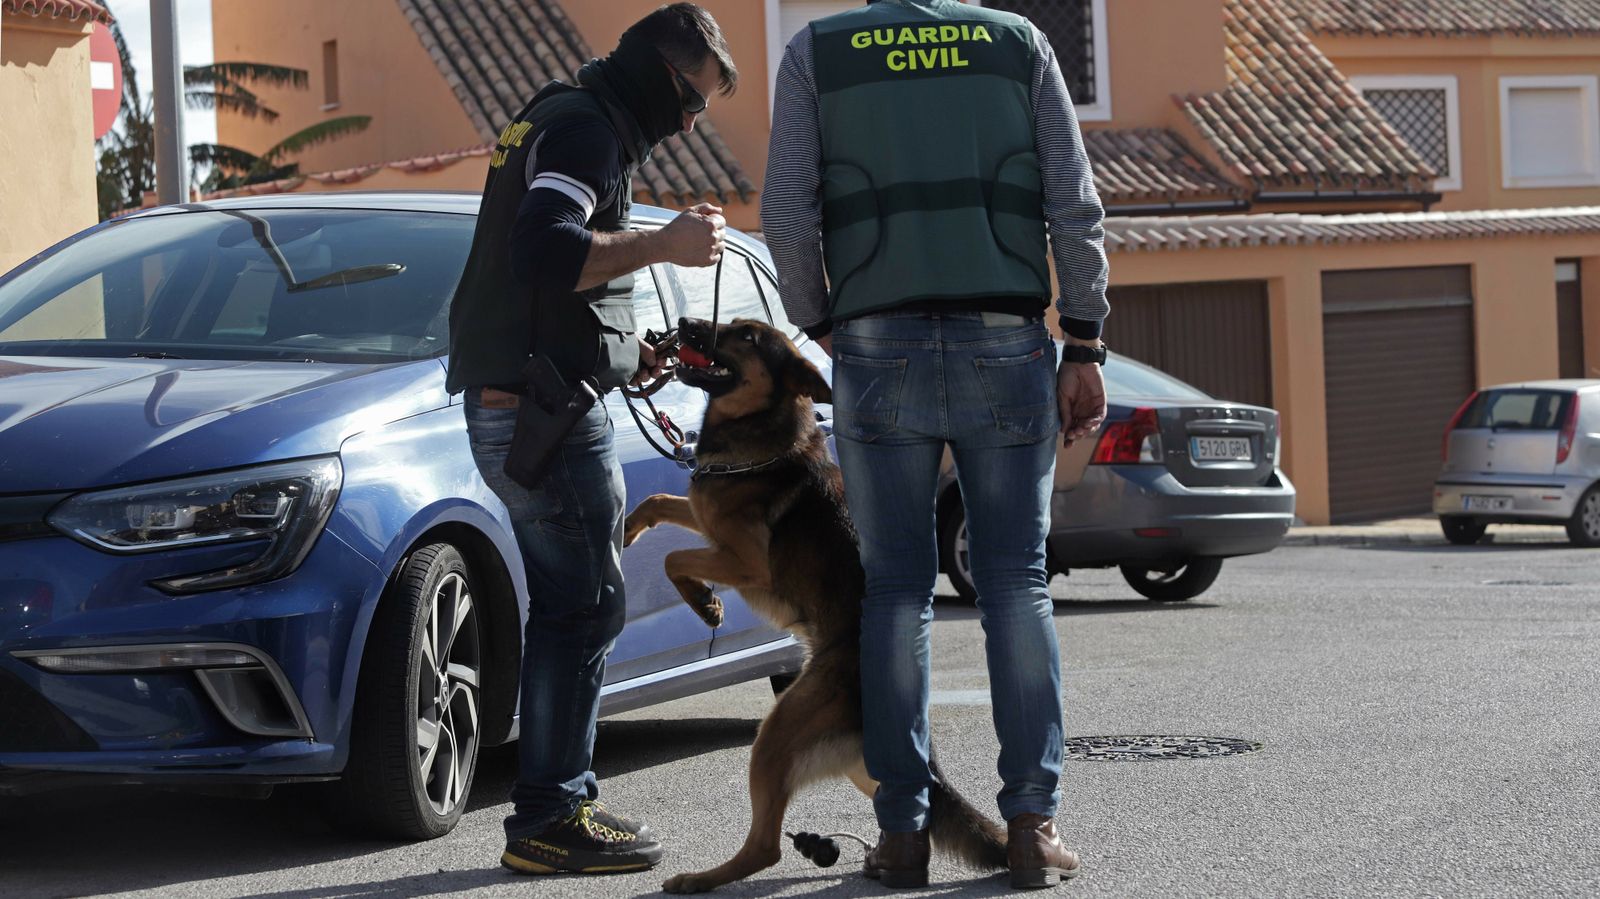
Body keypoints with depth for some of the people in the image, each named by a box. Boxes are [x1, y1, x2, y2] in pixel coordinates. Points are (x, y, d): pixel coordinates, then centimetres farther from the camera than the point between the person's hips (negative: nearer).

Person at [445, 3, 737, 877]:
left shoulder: (557, 118, 22)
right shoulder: (586, 126, -12)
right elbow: (545, 253, -27)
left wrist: (627, 353, 18)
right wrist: (661, 243, -22)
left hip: (506, 402, 11)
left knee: (564, 607, 14)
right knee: (585, 605, -9)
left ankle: (559, 804, 18)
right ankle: (548, 819, -8)